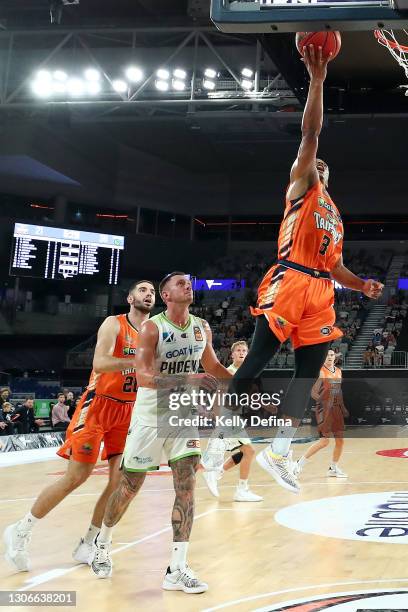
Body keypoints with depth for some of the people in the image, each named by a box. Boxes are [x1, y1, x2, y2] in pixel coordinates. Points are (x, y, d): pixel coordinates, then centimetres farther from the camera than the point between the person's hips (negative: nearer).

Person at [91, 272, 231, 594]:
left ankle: (177, 570, -8)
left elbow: (213, 367, 19)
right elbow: (143, 376, -27)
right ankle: (102, 544, 35)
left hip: (184, 416, 4)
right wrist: (187, 379, -38)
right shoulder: (152, 328, -15)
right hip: (150, 417, -4)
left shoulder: (202, 327, 2)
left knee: (187, 486, -10)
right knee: (130, 486, 8)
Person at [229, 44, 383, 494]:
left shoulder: (334, 215, 30)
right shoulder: (301, 186, 12)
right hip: (290, 281, -7)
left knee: (308, 372, 2)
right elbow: (310, 133, 0)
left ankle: (278, 453, 7)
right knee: (257, 361, -10)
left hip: (320, 289, 7)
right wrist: (317, 80, -3)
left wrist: (362, 285, 10)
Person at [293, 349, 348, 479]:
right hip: (324, 409, -7)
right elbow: (313, 392, -15)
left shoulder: (338, 371, 12)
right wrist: (322, 401, -30)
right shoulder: (321, 372, -10)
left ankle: (334, 468, 21)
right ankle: (300, 463, 0)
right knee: (325, 440, -12)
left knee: (340, 440, 6)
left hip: (336, 409, 7)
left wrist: (343, 408, 17)